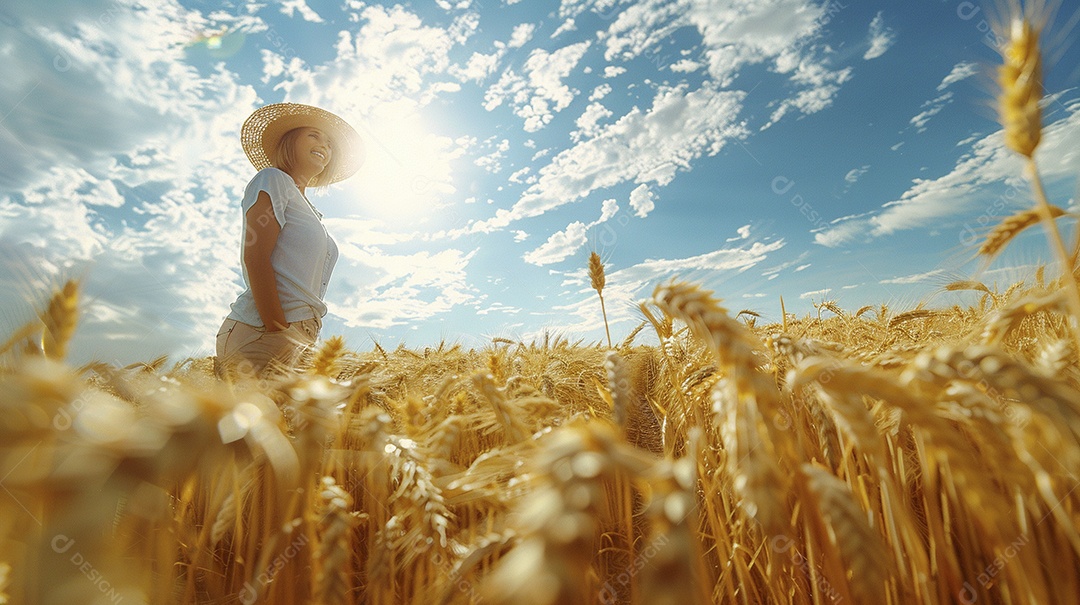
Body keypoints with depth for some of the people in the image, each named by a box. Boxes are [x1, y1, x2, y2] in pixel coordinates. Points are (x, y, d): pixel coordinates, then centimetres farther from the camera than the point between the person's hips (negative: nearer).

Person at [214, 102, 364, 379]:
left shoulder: (310, 212, 25)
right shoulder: (272, 179, 5)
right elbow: (255, 258, -9)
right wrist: (279, 336, -19)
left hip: (300, 335, 7)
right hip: (260, 334, -7)